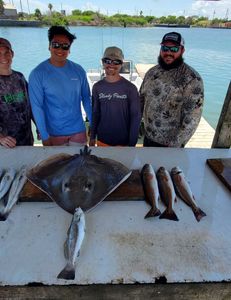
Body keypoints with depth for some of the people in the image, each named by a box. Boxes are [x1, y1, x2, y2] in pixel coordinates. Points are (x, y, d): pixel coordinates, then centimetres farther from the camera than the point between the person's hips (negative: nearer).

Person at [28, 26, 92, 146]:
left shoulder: (79, 70, -1)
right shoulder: (37, 73, -10)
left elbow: (86, 99, 5)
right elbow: (37, 107, -11)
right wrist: (44, 136, -13)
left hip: (78, 131, 3)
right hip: (53, 134, -2)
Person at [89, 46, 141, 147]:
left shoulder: (130, 88, -7)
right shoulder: (97, 87, 2)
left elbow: (136, 116, -7)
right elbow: (95, 113, 6)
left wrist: (132, 143, -10)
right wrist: (92, 137, 5)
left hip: (123, 142, -2)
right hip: (102, 141, 3)